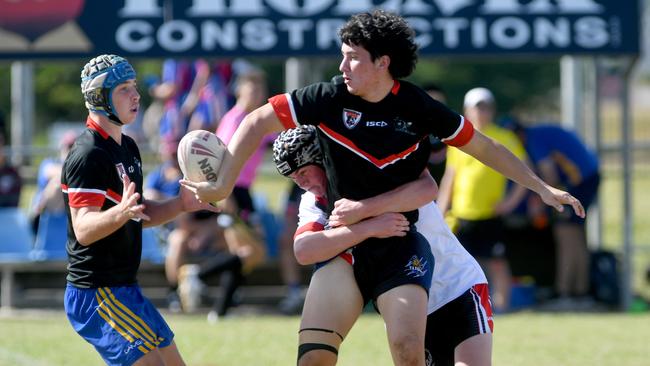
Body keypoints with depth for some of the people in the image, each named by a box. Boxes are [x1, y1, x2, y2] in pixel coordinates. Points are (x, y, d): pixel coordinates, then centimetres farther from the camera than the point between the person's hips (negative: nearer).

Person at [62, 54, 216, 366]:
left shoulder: (127, 148, 15)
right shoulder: (88, 155, -17)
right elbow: (83, 229, -27)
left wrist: (180, 204, 9)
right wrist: (121, 212, -46)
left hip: (124, 290, 10)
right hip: (95, 293, -10)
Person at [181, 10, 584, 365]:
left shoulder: (419, 108, -7)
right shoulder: (331, 98, -7)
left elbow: (483, 147, 6)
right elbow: (258, 122, -3)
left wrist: (542, 187, 8)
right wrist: (223, 185, -10)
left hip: (401, 246, -2)